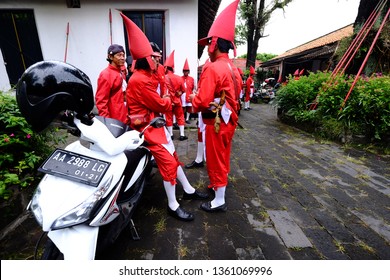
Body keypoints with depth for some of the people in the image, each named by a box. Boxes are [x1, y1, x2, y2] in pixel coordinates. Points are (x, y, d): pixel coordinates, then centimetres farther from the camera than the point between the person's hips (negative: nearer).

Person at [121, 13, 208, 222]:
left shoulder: (145, 77, 13)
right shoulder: (139, 81, -20)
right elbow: (161, 105, -15)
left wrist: (164, 101, -6)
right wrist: (168, 99, 4)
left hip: (157, 124, 10)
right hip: (148, 128, -10)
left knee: (173, 158, 14)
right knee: (168, 163, -8)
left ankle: (188, 190, 28)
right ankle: (173, 206, 8)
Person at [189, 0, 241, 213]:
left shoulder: (212, 69, -19)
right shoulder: (233, 69, 9)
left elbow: (202, 102, -24)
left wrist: (191, 98, -4)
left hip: (216, 122, -9)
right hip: (229, 120, 9)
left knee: (215, 160, 4)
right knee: (222, 157, 23)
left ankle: (219, 201, 19)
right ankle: (220, 184, 44)